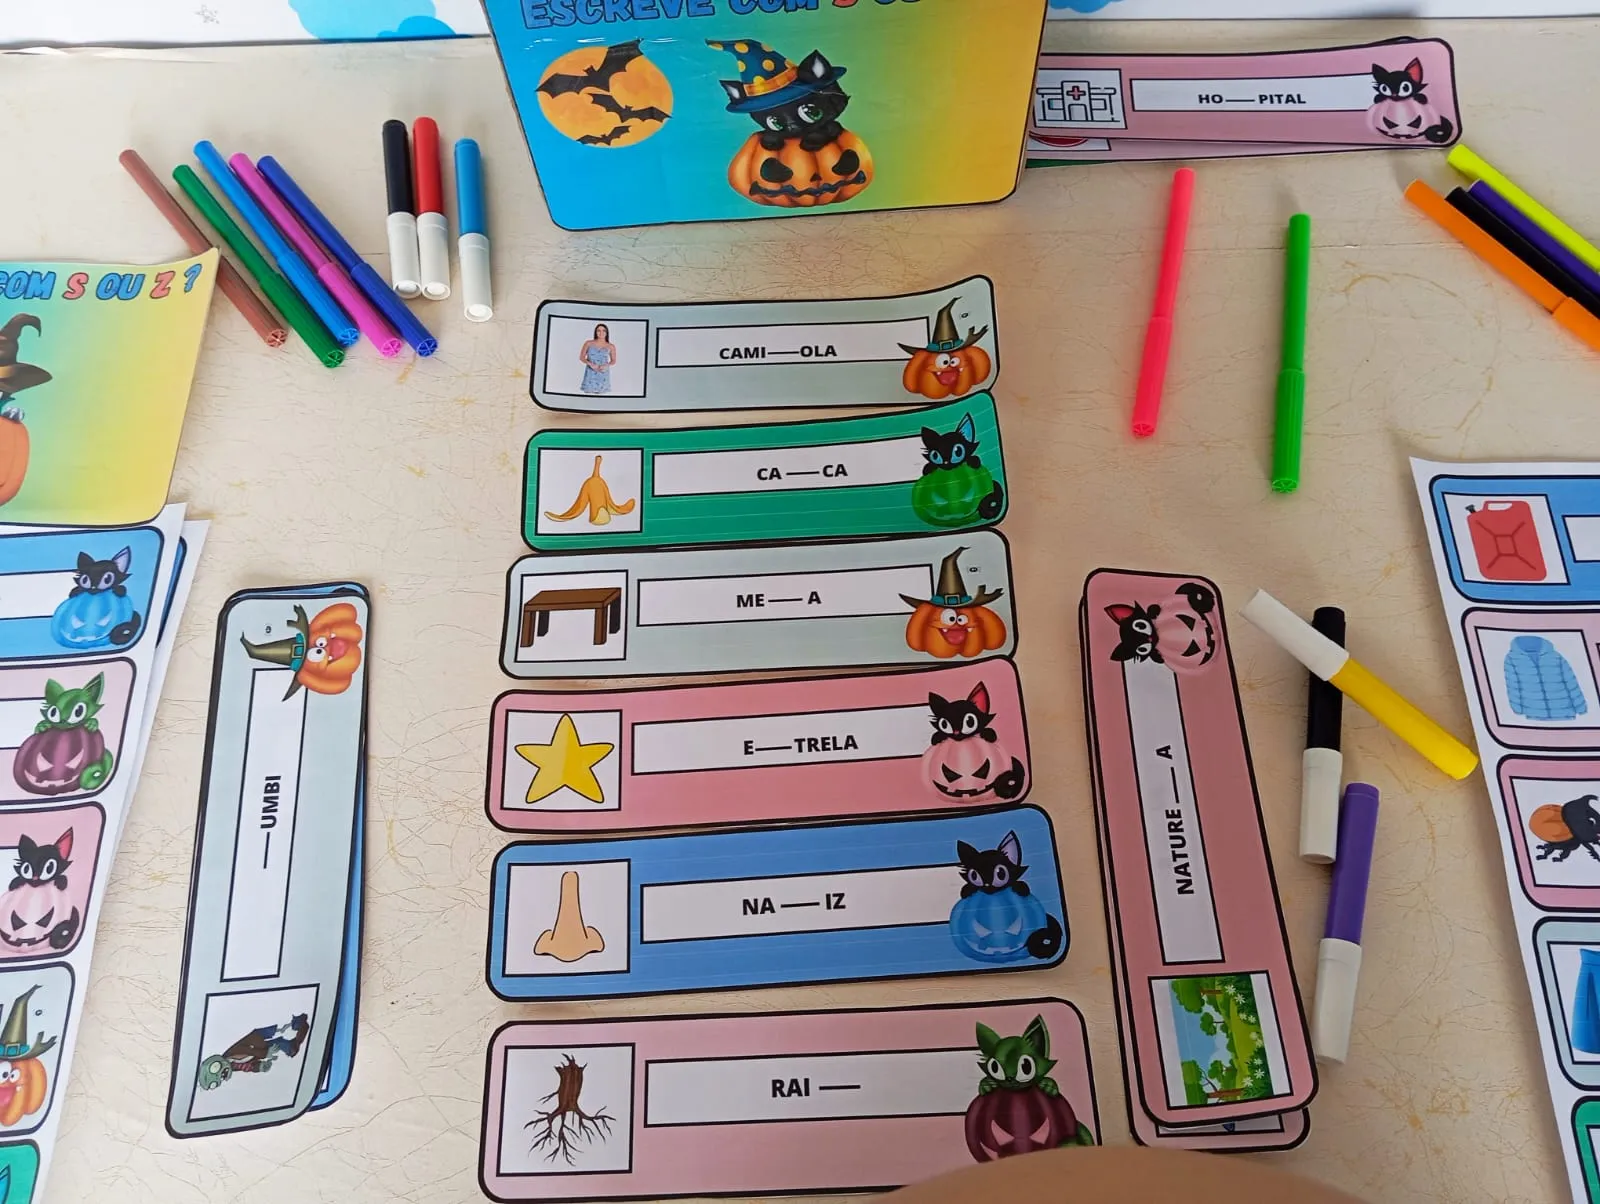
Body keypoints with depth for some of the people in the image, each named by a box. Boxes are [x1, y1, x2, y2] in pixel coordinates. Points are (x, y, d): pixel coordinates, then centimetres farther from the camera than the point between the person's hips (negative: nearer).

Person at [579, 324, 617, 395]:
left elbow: (614, 361, 11)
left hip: (603, 374, 0)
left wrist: (607, 365, -10)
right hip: (590, 373, 0)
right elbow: (581, 357, 5)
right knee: (588, 392, -6)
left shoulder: (610, 347, 1)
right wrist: (590, 364, -13)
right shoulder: (589, 343, 0)